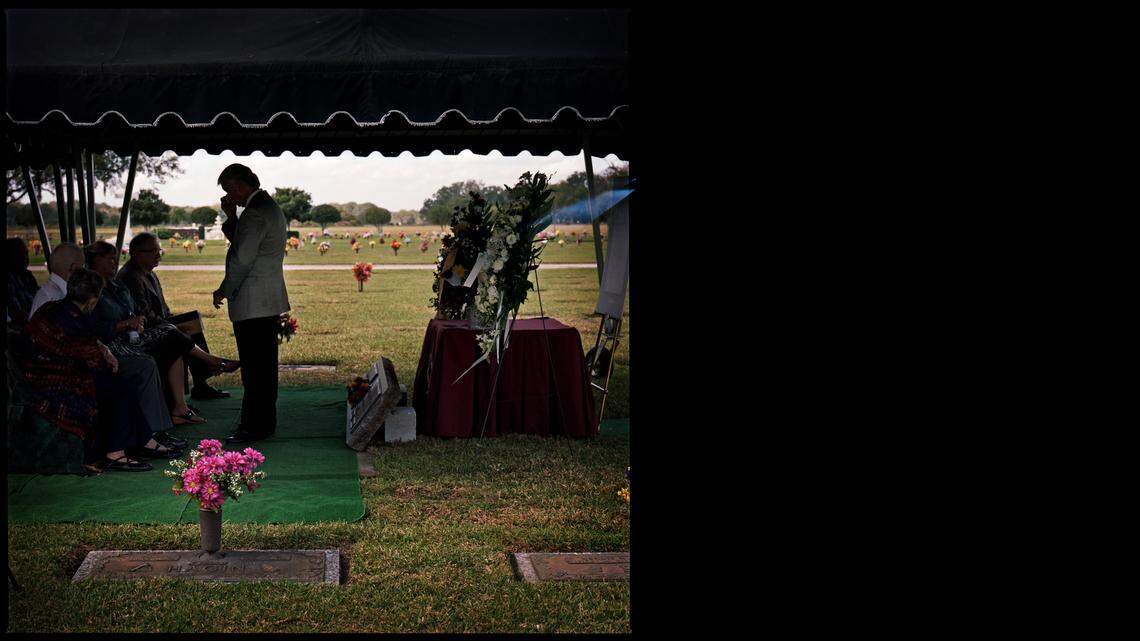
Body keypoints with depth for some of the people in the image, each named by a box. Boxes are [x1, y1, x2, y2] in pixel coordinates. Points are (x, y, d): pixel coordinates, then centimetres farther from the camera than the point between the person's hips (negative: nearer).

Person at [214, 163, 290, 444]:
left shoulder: (255, 213, -17)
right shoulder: (270, 207, 16)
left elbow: (242, 259, -19)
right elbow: (240, 244, 22)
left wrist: (223, 291, -9)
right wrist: (231, 217, 9)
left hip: (252, 303, -11)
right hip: (270, 301, 11)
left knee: (254, 368, -6)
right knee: (264, 365, 15)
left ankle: (255, 427, -2)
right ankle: (264, 422, 22)